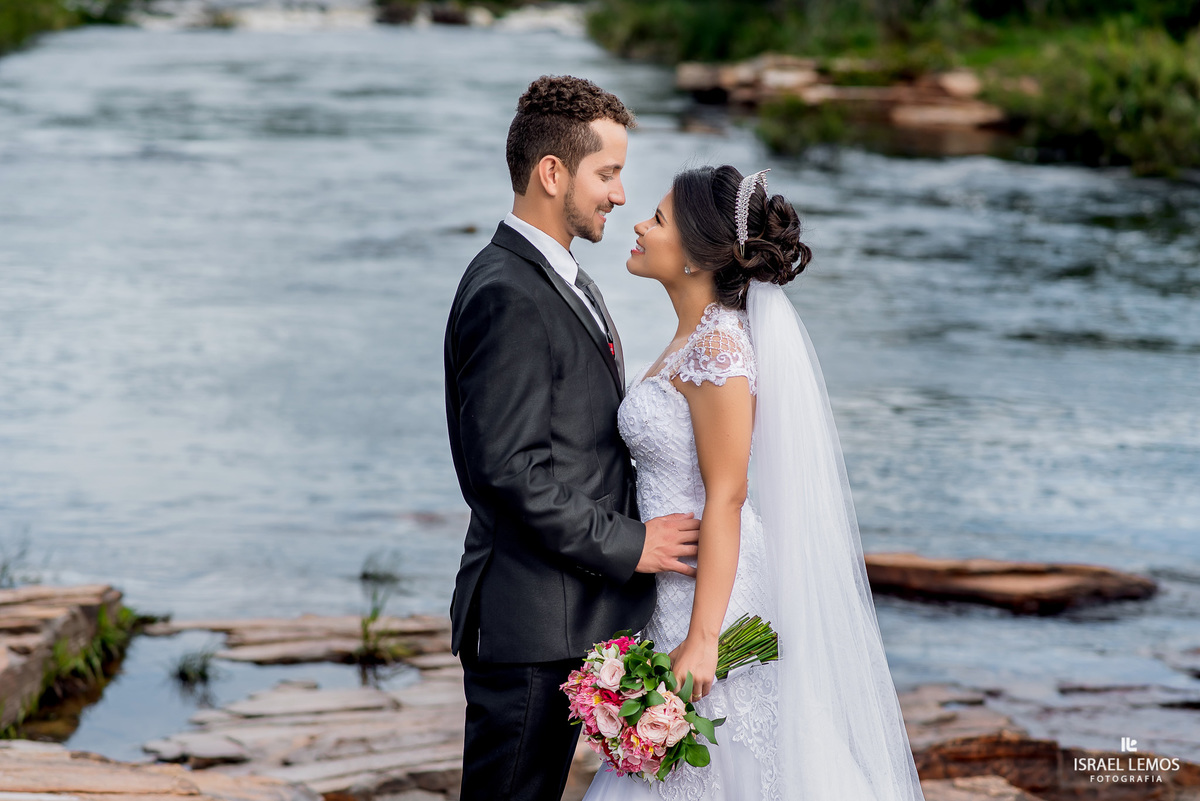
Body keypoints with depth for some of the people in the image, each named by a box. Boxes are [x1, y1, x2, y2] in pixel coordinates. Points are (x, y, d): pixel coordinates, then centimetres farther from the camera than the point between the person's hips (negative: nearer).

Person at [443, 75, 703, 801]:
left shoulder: (559, 279, 15)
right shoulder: (506, 297, -18)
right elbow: (509, 470, -23)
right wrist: (628, 544, -17)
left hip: (568, 615, 10)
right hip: (529, 625, -10)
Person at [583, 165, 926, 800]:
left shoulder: (718, 348, -18)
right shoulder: (696, 337, 10)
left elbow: (725, 498, -21)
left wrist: (701, 639, -23)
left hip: (712, 595, -9)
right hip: (674, 596, 9)